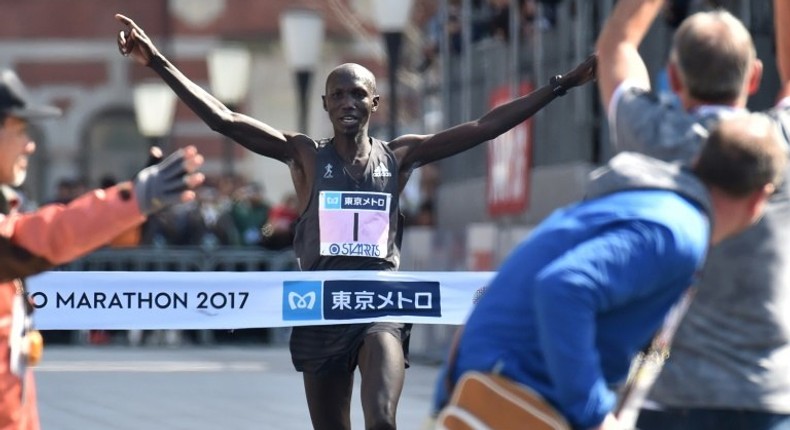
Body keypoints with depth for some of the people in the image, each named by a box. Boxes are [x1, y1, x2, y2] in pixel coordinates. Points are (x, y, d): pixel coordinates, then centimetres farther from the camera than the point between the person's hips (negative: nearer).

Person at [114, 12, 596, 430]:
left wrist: (562, 84, -4)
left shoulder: (400, 155, 4)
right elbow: (224, 120, -7)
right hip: (322, 308, 1)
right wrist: (158, 63, -17)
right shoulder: (306, 155, 2)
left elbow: (485, 127, 1)